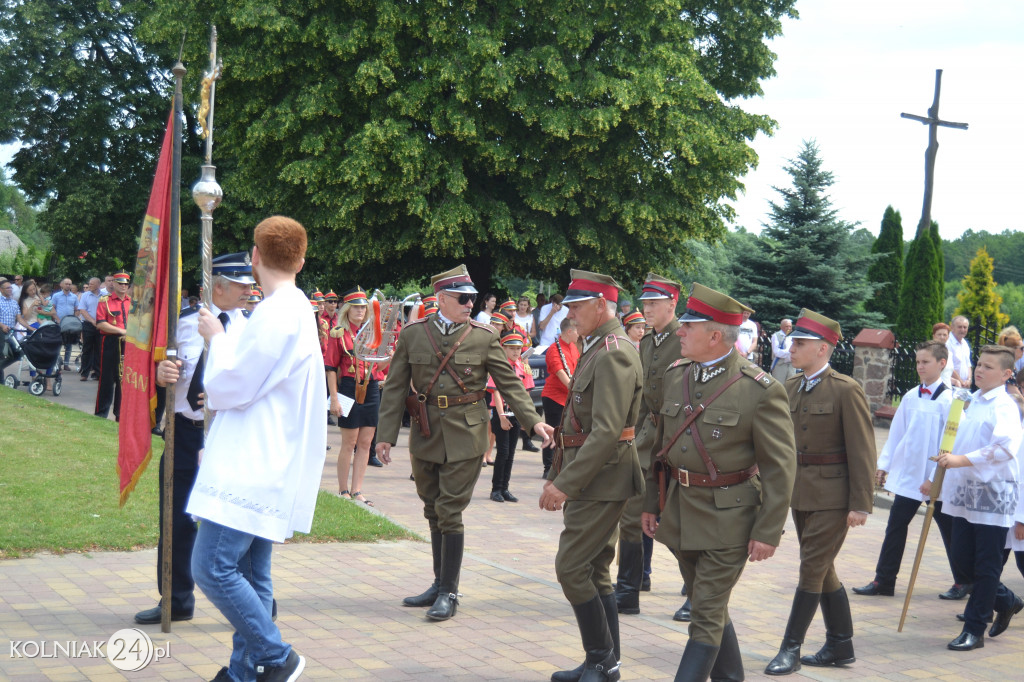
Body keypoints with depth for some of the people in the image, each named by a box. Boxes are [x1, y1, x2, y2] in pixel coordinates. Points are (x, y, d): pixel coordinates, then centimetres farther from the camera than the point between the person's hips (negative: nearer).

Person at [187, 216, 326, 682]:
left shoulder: (276, 315, -16)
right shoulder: (298, 311, 17)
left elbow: (227, 386, -13)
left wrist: (217, 338, 1)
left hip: (251, 468, -10)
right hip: (259, 467, 10)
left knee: (212, 566, -12)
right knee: (249, 572, 12)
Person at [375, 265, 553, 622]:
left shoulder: (485, 336, -2)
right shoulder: (413, 334, 2)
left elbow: (509, 383, 2)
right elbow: (395, 388, 4)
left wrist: (533, 421, -8)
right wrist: (386, 435, 0)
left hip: (465, 436, -3)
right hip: (425, 435, 3)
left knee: (450, 513, -5)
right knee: (434, 512, 14)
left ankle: (449, 593, 5)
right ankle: (439, 583, 29)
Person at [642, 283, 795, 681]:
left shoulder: (761, 390, -15)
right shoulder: (676, 374, 4)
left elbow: (780, 467, -13)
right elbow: (661, 444, 14)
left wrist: (768, 532, -15)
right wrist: (651, 502, 13)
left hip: (727, 519, -7)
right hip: (680, 512, 7)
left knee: (708, 617, -3)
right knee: (710, 607, 18)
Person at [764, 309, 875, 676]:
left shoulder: (846, 390, -12)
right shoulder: (791, 387, 8)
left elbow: (862, 451, -13)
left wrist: (861, 504, -14)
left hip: (832, 495, -7)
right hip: (800, 492, 7)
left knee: (812, 570, -3)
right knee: (823, 570, 14)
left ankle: (790, 649, 4)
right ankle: (840, 645, 26)